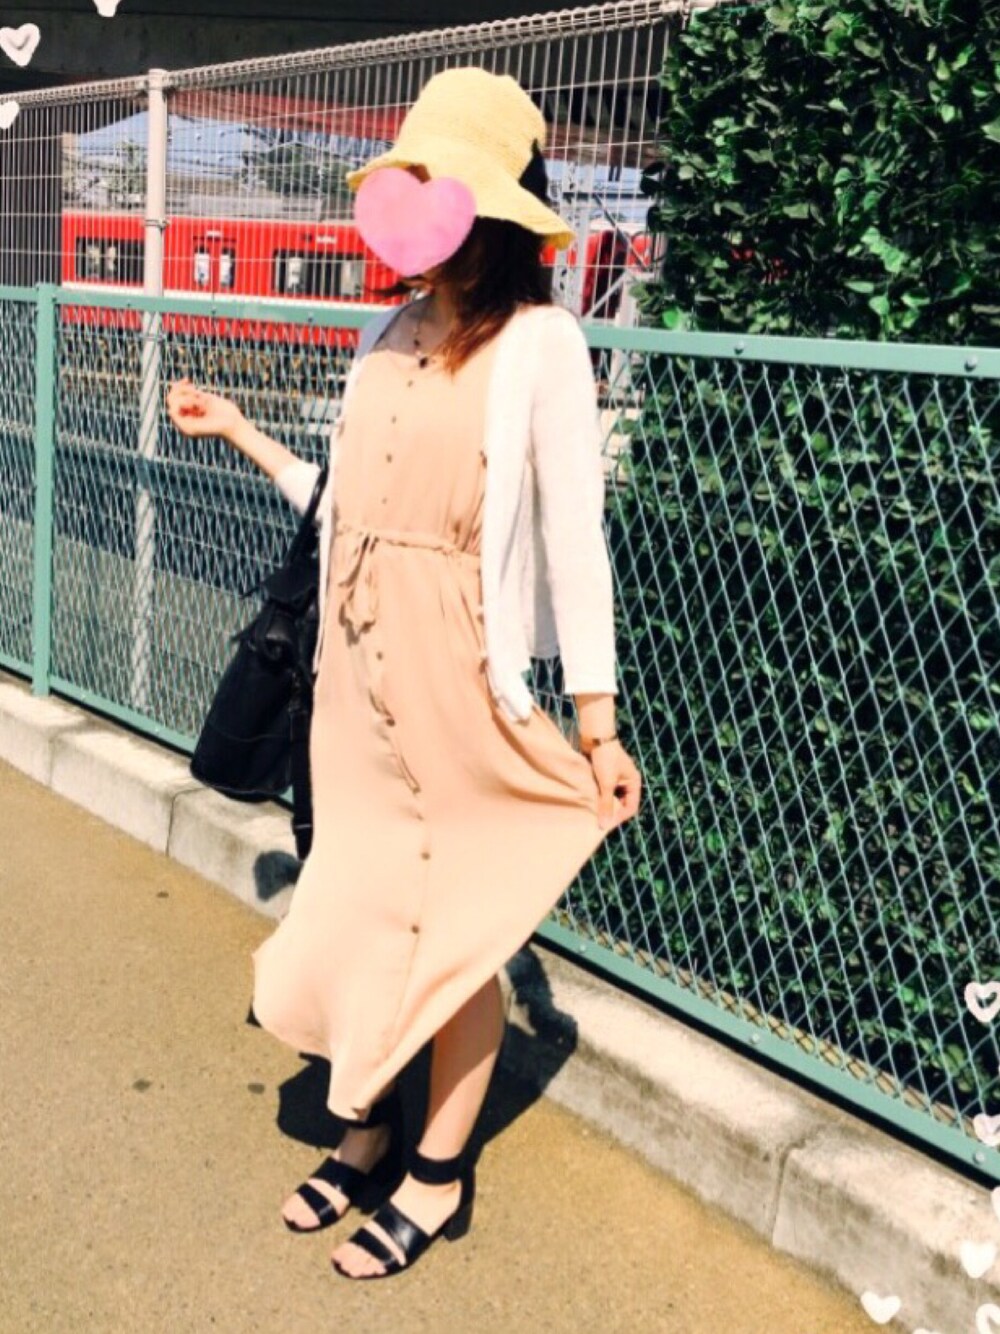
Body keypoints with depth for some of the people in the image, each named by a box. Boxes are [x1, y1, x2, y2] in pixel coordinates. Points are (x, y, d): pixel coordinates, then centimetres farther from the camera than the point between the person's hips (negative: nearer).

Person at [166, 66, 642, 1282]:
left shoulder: (538, 343, -9)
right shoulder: (386, 335, 8)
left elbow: (573, 539, -10)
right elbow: (344, 505, 12)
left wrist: (597, 724, -10)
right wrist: (235, 430, 18)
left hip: (461, 677, -6)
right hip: (356, 669, 6)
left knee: (456, 924, 8)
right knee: (353, 910, 14)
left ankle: (440, 1171, 27)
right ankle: (369, 1124, 37)